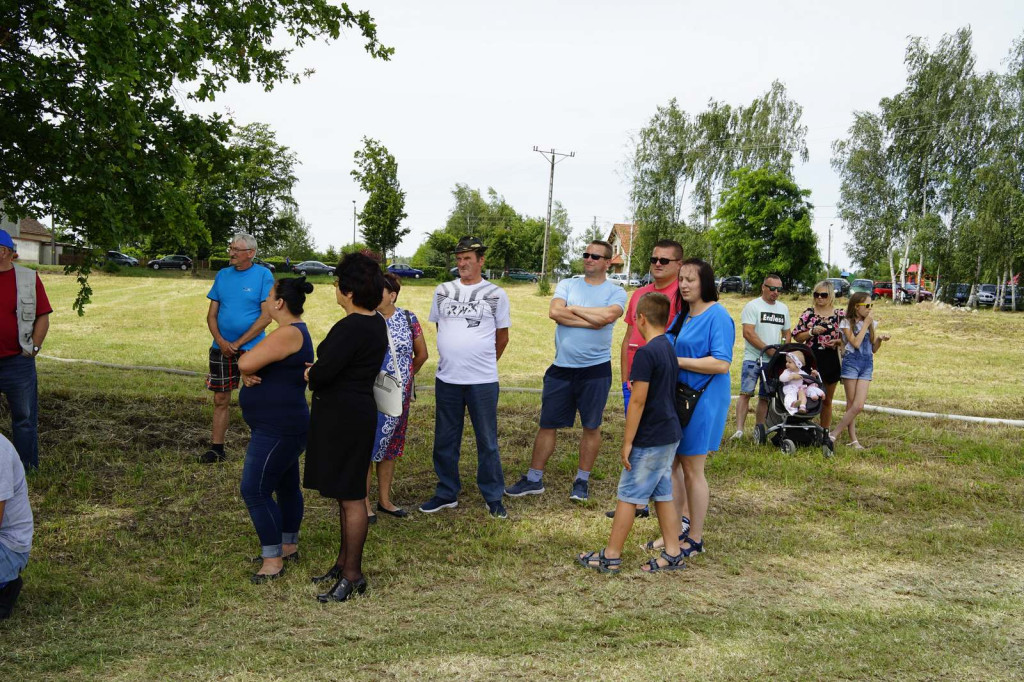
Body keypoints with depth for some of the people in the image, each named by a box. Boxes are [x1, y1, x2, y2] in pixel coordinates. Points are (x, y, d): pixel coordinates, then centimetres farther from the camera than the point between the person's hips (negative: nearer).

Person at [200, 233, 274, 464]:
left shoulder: (263, 275, -6)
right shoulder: (222, 275, 7)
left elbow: (266, 317, -12)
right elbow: (211, 315, 8)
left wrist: (237, 344, -13)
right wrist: (221, 341, -10)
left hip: (251, 348, -4)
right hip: (221, 348, 4)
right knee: (220, 399, 10)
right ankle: (217, 449, 19)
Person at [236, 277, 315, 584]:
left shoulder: (288, 334, -21)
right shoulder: (294, 331, 13)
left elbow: (245, 362, -28)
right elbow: (248, 366, 11)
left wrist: (248, 366, -4)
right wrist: (248, 374, -12)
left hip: (277, 430, -11)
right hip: (282, 427, 11)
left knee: (255, 490, -8)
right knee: (286, 486, 19)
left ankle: (273, 559, -1)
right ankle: (289, 546, 32)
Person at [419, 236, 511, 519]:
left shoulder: (495, 294, -1)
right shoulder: (442, 291, 6)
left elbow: (502, 336, 7)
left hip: (483, 381, -3)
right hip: (446, 379, 3)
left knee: (487, 441, 4)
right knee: (445, 440, 11)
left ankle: (493, 498, 16)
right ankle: (447, 494, 25)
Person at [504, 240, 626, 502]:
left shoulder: (615, 292, 0)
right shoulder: (567, 285, 5)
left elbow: (608, 315, -22)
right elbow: (554, 312, -13)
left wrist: (572, 308, -11)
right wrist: (593, 320, -14)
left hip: (596, 370, -2)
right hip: (561, 368, 2)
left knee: (591, 427, 8)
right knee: (547, 424, 7)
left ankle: (582, 480, 24)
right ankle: (534, 479, 18)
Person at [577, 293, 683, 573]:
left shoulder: (646, 353, -19)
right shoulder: (669, 348, 8)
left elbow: (637, 401, -20)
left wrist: (627, 442, -14)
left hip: (650, 440, -8)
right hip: (670, 435, 8)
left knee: (628, 495, 1)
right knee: (663, 494, 16)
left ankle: (610, 557, 10)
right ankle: (673, 554, 22)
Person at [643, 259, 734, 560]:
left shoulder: (718, 317, -13)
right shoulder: (682, 316, 13)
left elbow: (721, 363, -21)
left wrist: (676, 361, -20)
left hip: (701, 402, -8)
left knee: (692, 470, 2)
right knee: (669, 465, 11)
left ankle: (695, 539, 17)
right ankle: (674, 531, 25)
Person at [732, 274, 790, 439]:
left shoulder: (783, 308, 15)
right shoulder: (752, 306, -5)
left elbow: (786, 333, 23)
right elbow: (748, 333, -14)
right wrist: (768, 349, -16)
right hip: (753, 358, -5)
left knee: (765, 397, 8)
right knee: (746, 393, -14)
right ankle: (739, 429, -17)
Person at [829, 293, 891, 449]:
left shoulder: (872, 323, 12)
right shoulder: (847, 323, -2)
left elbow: (874, 349, 15)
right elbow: (856, 343, -15)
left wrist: (880, 339, -4)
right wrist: (865, 324, -9)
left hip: (867, 365, 4)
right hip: (851, 362, -4)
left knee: (859, 406, -7)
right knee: (852, 404, -1)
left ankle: (834, 434, -1)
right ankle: (853, 439, 7)